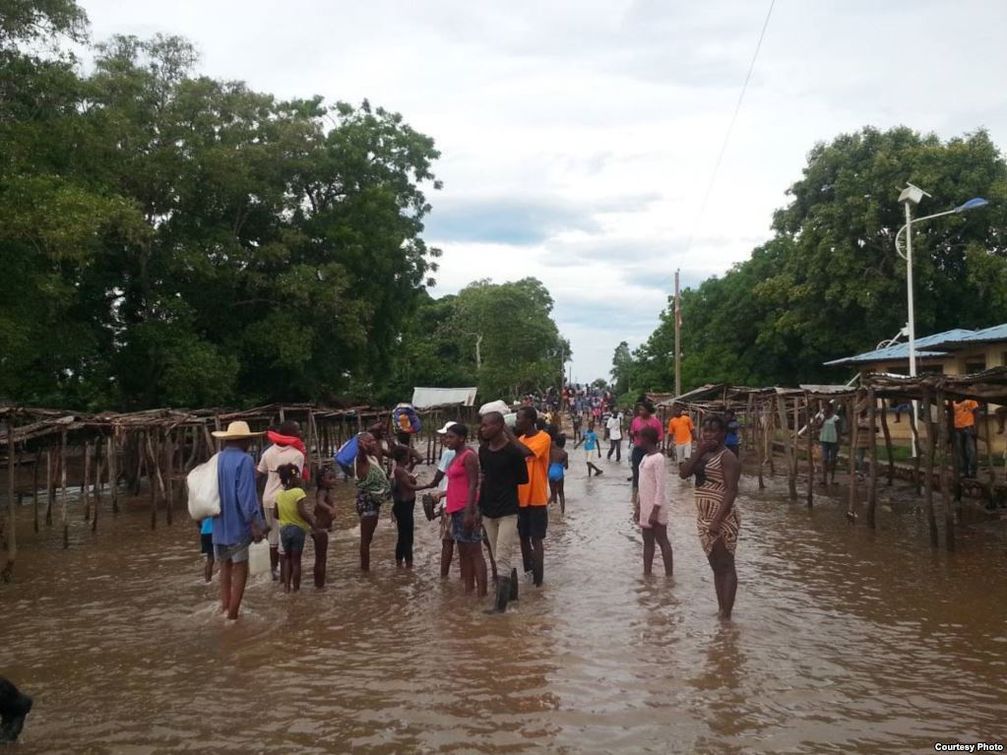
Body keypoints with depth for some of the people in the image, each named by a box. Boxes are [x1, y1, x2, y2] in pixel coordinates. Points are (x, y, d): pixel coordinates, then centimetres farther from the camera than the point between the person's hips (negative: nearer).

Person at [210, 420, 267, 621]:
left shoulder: (216, 460, 6)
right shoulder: (244, 460, -15)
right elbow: (247, 495, -21)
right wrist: (256, 524, -19)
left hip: (218, 525, 7)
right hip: (238, 525, -7)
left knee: (225, 566, 19)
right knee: (240, 570, 3)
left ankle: (224, 608, 21)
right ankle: (232, 616, 5)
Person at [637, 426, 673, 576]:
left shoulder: (658, 458, -17)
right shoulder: (646, 457, 11)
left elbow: (661, 486, -20)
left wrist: (655, 511, -22)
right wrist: (639, 506, 18)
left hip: (655, 507, -9)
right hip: (646, 506, 9)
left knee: (662, 540, -3)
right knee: (648, 540, 13)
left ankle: (669, 577, 3)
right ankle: (647, 574, 20)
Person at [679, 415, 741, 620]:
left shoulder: (727, 457, -13)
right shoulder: (703, 455, 12)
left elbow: (732, 490, -19)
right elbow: (683, 473, 1)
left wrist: (718, 520, -24)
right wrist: (698, 452, -9)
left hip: (722, 520, -9)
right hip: (704, 519, 9)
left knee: (726, 566, -4)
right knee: (716, 566, 14)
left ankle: (726, 615, -1)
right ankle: (720, 610, 22)